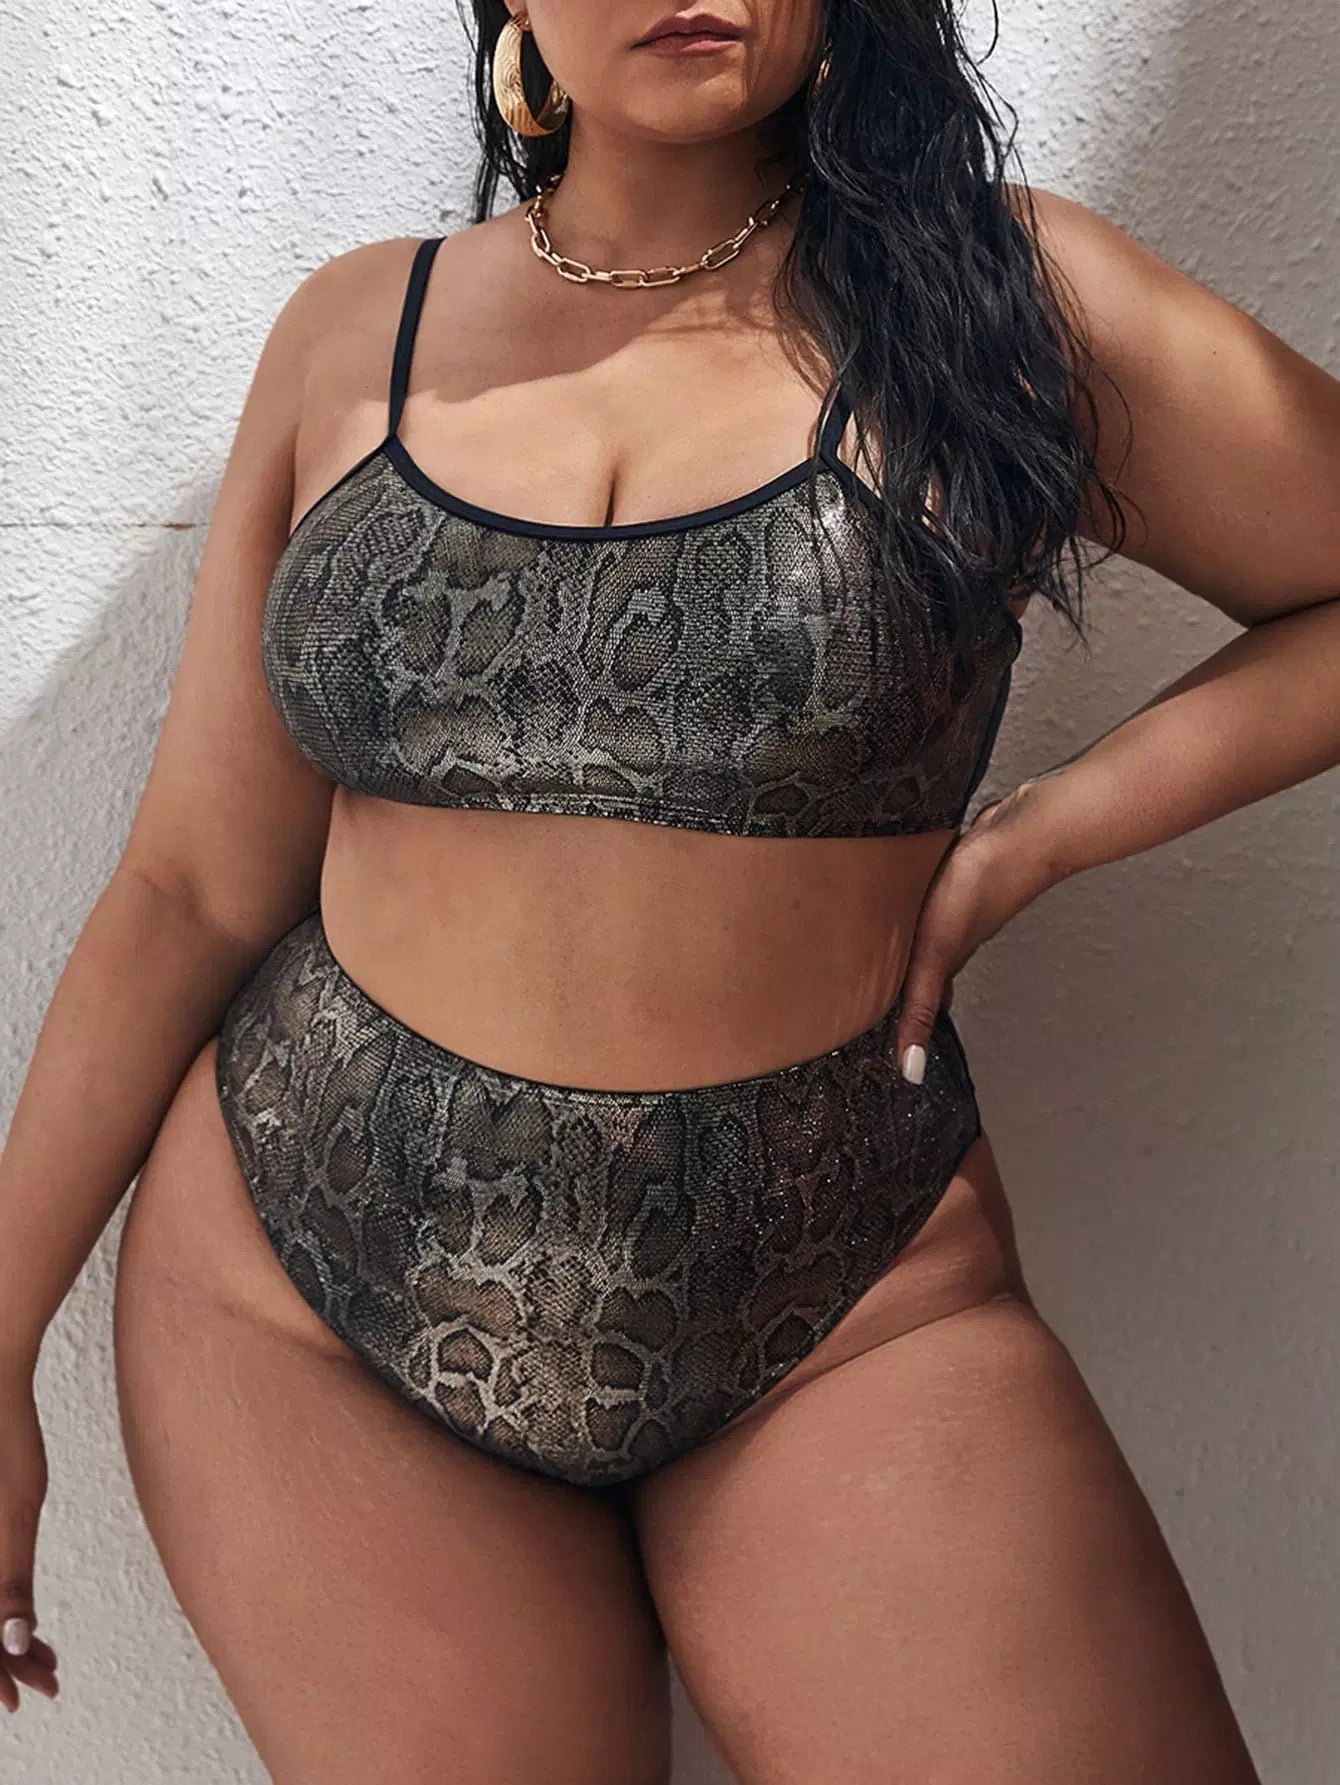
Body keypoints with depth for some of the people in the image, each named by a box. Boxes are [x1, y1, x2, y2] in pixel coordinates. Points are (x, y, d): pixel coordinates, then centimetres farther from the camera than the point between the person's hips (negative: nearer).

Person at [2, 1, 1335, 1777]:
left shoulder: (999, 295, -2)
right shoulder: (361, 329, 4)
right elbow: (196, 890, 5)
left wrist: (1028, 838, -7)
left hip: (844, 1318, 0)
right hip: (309, 1288, 2)